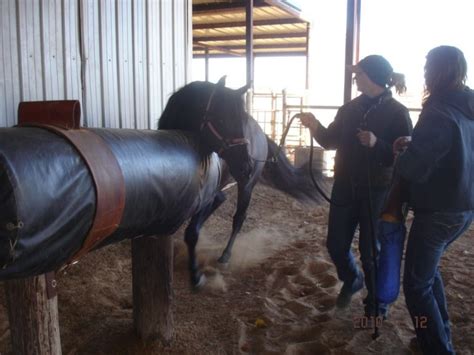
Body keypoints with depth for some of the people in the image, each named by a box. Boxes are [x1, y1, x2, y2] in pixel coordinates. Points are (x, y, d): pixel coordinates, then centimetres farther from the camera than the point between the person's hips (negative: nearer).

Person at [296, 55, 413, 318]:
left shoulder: (397, 113, -10)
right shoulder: (350, 109, 5)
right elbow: (331, 141, 10)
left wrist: (377, 144, -29)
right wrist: (315, 126, -8)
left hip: (377, 192, -5)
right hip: (345, 189, 5)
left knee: (371, 251, 6)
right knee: (336, 244, 12)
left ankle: (377, 305, 28)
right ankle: (352, 280, 42)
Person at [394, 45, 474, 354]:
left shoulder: (438, 113, -21)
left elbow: (412, 170, -23)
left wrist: (400, 155, -1)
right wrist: (414, 145, 8)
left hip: (439, 211, -9)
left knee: (417, 283, 2)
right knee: (429, 268, 25)